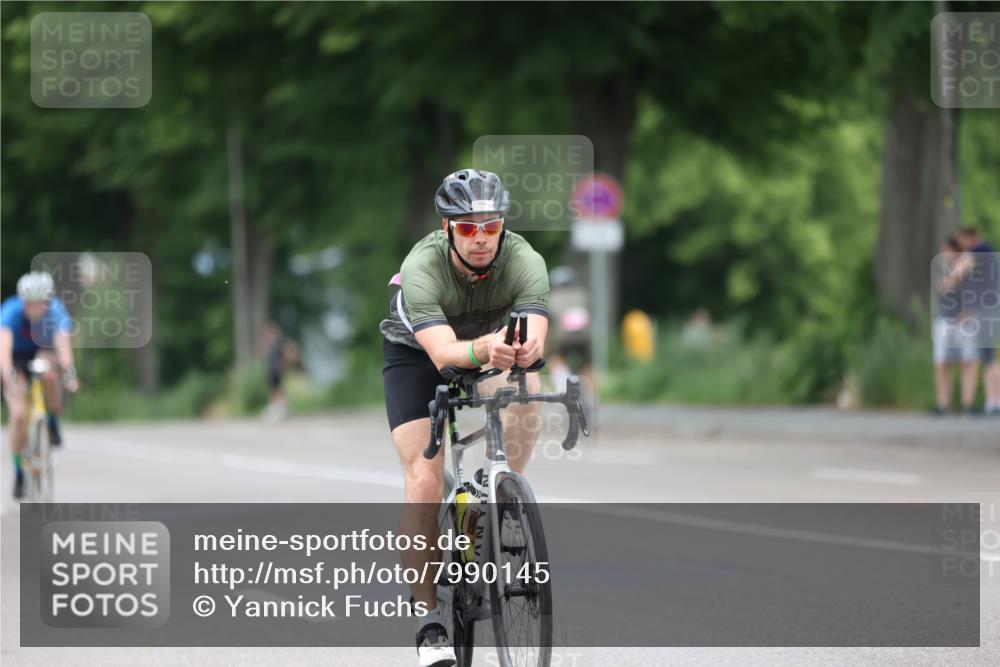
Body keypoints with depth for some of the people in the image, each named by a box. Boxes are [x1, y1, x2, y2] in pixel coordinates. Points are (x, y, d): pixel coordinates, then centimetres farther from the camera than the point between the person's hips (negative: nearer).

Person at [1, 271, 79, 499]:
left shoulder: (56, 310, -28)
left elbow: (63, 342, -43)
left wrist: (69, 372, -62)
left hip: (43, 353, 1)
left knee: (49, 374, -36)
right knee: (19, 414, -17)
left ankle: (54, 424, -10)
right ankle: (18, 471, 1)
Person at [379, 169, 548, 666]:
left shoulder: (524, 262, -29)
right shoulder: (423, 268, -35)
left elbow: (535, 340, -43)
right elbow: (444, 353, -47)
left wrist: (524, 350, -67)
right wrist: (485, 348, -68)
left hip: (492, 348, 2)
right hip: (416, 353, -2)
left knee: (525, 386, -32)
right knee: (424, 481, -16)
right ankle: (430, 620, -9)